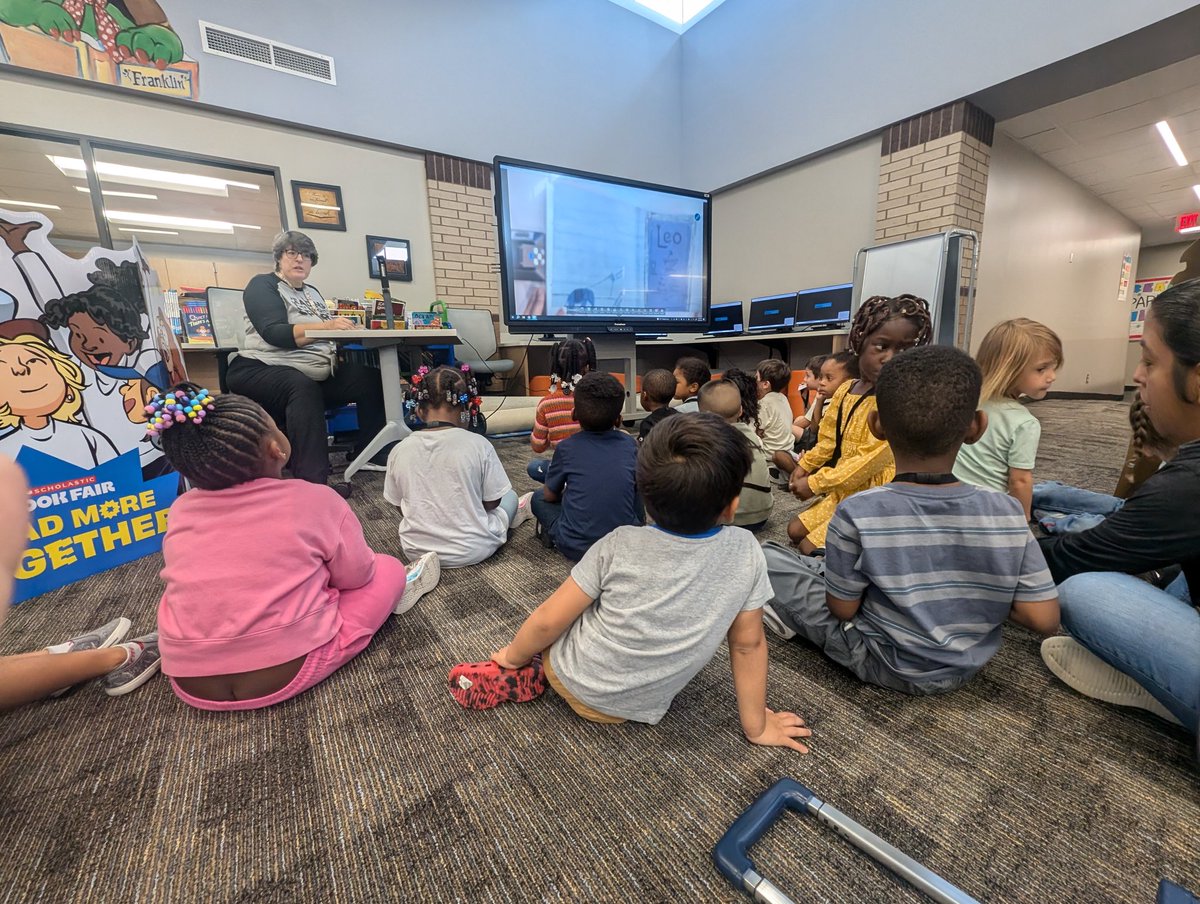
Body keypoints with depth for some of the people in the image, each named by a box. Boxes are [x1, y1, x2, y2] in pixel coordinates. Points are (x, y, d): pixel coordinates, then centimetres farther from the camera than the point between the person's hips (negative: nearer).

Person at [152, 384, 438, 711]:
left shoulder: (181, 510, 0)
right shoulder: (315, 499, -13)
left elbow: (178, 581, 17)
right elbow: (356, 575, -1)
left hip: (191, 685, 5)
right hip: (289, 671, -5)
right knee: (387, 568, 11)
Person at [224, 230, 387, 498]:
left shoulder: (313, 292, 23)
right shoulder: (263, 284, 1)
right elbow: (274, 333, -17)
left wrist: (345, 327, -10)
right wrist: (325, 326, -28)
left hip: (313, 374, 7)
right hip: (262, 370, -7)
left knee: (371, 379, -7)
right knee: (303, 387, -38)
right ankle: (313, 483, -44)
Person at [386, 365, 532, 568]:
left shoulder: (399, 450, -10)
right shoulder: (478, 444, -18)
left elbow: (401, 508, 1)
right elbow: (492, 502, -8)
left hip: (416, 552, 3)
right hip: (473, 551, -2)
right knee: (510, 497, 25)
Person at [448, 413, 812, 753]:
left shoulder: (620, 546, -21)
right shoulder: (746, 551, -17)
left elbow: (549, 621, -14)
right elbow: (748, 643, -6)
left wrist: (511, 657, 6)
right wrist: (756, 726, 9)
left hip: (573, 680, -2)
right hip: (637, 710, 3)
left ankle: (515, 676, 15)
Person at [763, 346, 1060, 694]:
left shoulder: (857, 513, -29)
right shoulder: (1006, 513, -17)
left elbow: (842, 608, -17)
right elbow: (1045, 620, -12)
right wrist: (988, 596, 5)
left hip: (886, 664, -4)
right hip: (967, 666, 5)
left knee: (769, 557, -1)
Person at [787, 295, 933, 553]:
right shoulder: (845, 389, 3)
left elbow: (869, 462, -24)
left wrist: (814, 483, -19)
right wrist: (804, 466, -1)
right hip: (842, 492, 8)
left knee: (810, 548, -11)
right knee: (795, 530, 13)